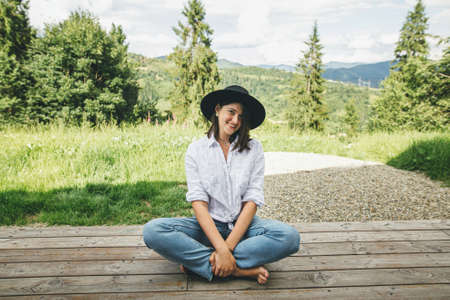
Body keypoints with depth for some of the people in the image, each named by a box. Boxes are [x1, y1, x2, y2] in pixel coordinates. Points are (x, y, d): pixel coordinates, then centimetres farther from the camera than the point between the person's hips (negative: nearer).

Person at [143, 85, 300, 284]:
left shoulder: (254, 149, 0)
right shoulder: (196, 149, -2)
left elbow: (252, 201, -8)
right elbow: (198, 202, -11)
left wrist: (228, 247, -19)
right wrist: (221, 248, -24)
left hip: (242, 225, 1)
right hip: (207, 225, 0)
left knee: (290, 236, -28)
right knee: (152, 230, -26)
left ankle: (196, 260, -21)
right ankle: (240, 270, -23)